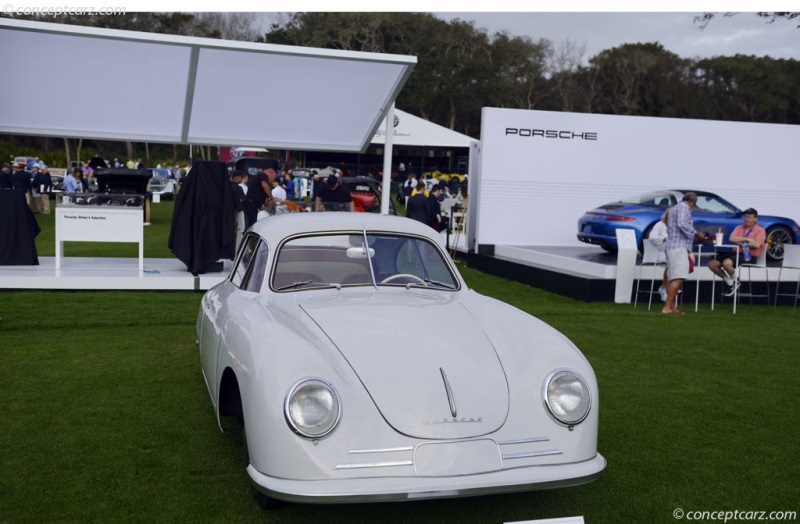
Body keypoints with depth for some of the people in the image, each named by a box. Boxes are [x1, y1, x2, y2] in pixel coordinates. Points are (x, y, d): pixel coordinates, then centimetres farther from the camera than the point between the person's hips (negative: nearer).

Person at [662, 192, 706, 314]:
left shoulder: (675, 208, 24)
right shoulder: (684, 207, -5)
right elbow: (682, 224, -21)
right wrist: (696, 234, -15)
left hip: (672, 246, 11)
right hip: (679, 246, -11)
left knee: (674, 279, 9)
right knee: (678, 278, -16)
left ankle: (672, 306, 9)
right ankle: (667, 307, -21)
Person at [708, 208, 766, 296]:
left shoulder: (760, 230, 3)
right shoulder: (739, 227, 19)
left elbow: (756, 244, -14)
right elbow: (732, 238, 1)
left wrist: (740, 242, -3)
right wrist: (746, 239, -6)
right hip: (736, 252, 7)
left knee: (726, 263, -36)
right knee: (712, 264, -12)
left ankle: (735, 282, -4)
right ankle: (730, 283, 4)